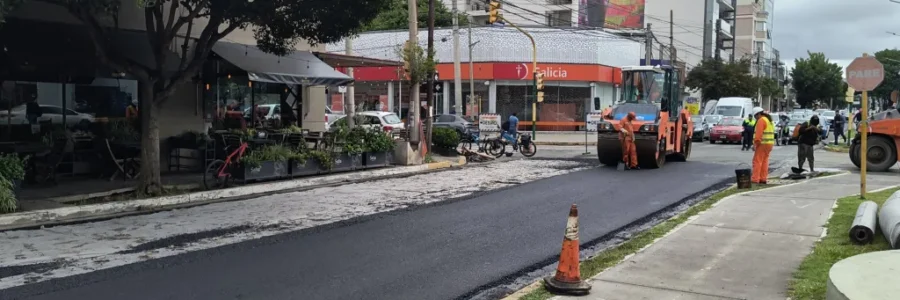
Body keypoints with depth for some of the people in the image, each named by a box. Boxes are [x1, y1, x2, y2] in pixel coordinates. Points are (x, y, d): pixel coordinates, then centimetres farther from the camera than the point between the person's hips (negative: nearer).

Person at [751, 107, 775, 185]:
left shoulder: (761, 120, -12)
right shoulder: (769, 120, 20)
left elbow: (758, 133, -20)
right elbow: (770, 132, 20)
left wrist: (755, 143, -19)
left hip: (762, 143, -10)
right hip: (770, 143, 10)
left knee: (757, 161, -9)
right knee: (764, 161, 12)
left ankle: (755, 179, -13)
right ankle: (763, 179, 13)